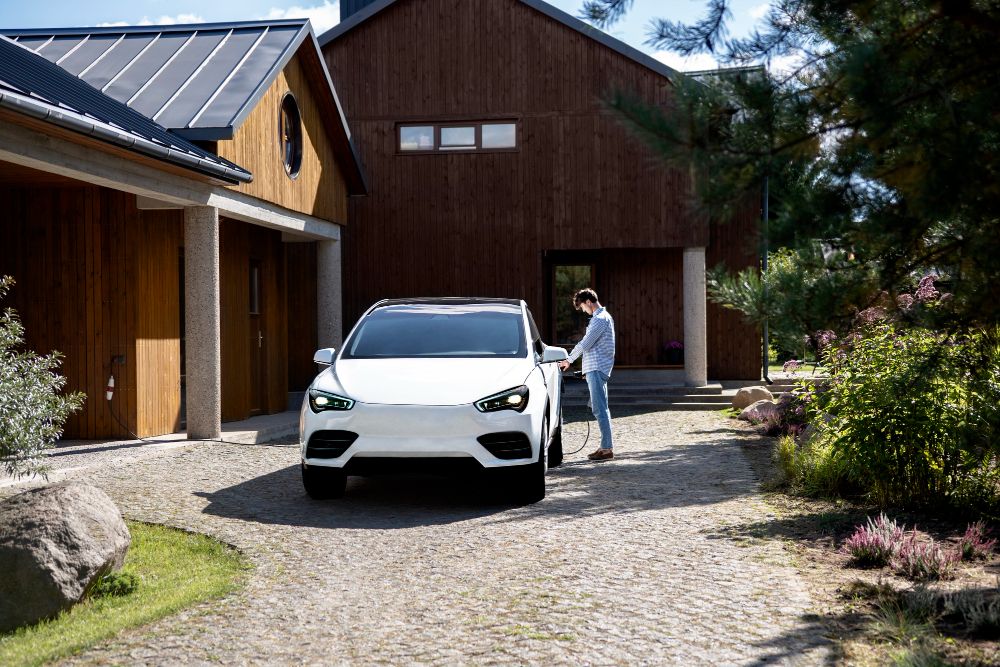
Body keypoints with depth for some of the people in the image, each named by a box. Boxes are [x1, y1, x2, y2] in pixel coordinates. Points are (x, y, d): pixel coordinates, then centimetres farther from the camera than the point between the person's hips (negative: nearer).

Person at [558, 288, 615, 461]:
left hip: (597, 369, -11)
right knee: (600, 408, 13)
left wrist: (568, 360, -4)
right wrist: (589, 369, 25)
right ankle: (606, 445, 17)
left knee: (600, 409, -10)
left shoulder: (600, 319, -14)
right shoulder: (604, 316, 20)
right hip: (597, 369, 11)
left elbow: (585, 344, -16)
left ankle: (607, 448, -10)